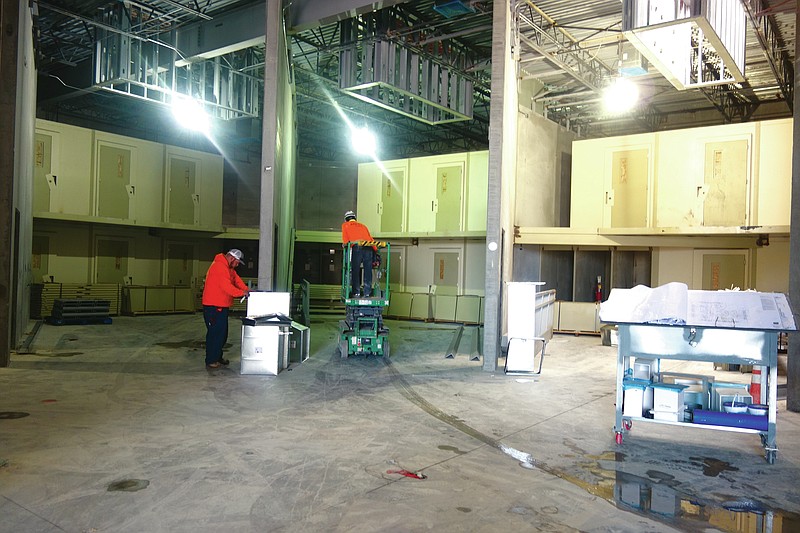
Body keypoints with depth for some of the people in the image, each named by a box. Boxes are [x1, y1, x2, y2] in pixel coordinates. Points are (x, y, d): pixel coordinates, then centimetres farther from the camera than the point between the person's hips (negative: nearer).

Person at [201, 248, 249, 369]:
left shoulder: (228, 268, 15)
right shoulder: (219, 266, -19)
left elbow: (237, 279, 13)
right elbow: (226, 286, -26)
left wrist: (247, 290, -1)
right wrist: (242, 293, -20)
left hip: (221, 306, 10)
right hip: (213, 306, -10)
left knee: (222, 333, 16)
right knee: (214, 333, -5)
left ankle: (218, 357, 27)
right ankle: (210, 361, 3)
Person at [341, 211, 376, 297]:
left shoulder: (345, 225, 26)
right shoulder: (363, 226, 34)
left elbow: (345, 236, 6)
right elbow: (370, 238, 25)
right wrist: (375, 250, 20)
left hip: (357, 246, -3)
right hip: (369, 247, 3)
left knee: (355, 270, 2)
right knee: (368, 270, 5)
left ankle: (356, 292, -1)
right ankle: (367, 292, 5)